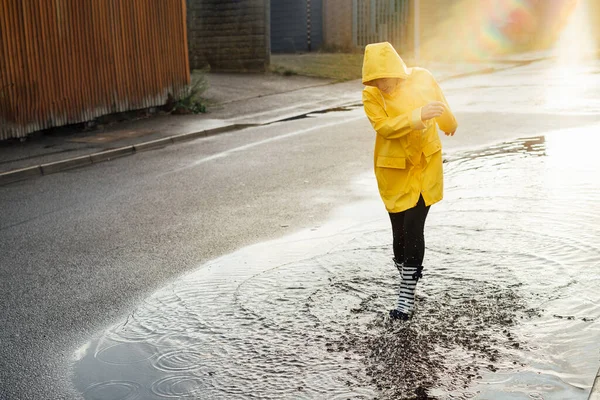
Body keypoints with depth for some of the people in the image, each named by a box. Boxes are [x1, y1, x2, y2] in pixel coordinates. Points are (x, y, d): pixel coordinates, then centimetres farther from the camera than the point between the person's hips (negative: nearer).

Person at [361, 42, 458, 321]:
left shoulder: (422, 78, -6)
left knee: (413, 229, -9)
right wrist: (418, 115, -35)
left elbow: (440, 105, 14)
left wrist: (450, 125, 33)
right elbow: (384, 126, -23)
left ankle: (407, 296, -3)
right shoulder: (371, 95, -9)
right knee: (400, 232, 5)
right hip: (394, 172, 0)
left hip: (426, 166, 0)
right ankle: (407, 285, 29)